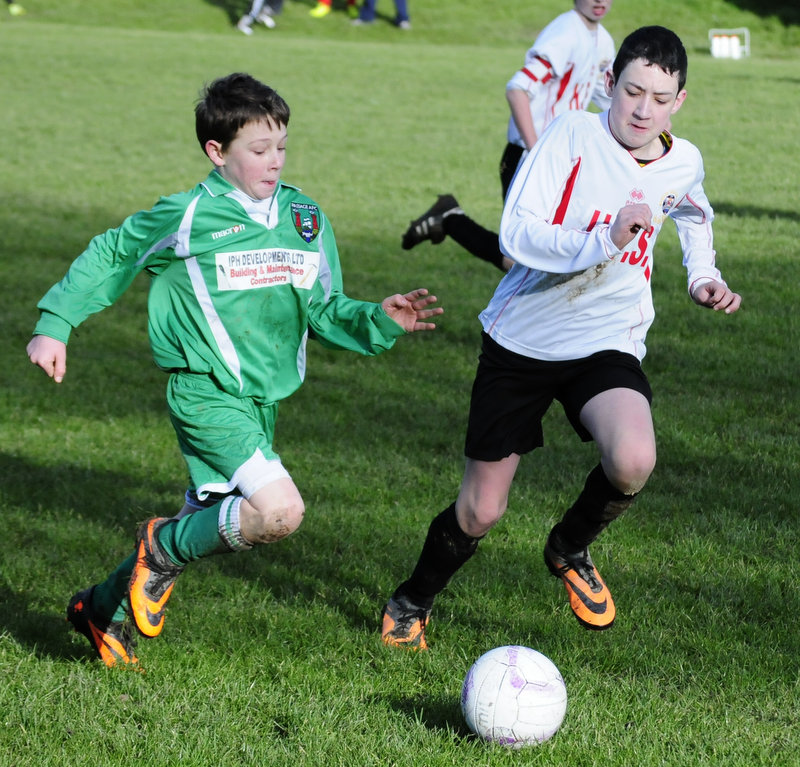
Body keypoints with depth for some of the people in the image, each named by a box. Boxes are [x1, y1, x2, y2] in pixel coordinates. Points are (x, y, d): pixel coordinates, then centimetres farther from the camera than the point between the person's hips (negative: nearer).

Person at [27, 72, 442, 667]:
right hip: (206, 395, -7)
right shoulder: (186, 217, -7)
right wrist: (55, 325, 4)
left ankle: (104, 608, 36)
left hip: (261, 401, 7)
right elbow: (109, 257, 7)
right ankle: (166, 549, 1)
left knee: (212, 526, 15)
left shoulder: (306, 218, 8)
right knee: (279, 511, -24)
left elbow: (322, 311, 14)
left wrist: (378, 321, -4)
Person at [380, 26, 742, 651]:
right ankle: (412, 603, 33)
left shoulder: (684, 164, -2)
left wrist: (703, 277, 7)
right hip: (522, 337, -2)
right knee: (481, 512, 2)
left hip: (607, 343, 2)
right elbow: (517, 235, -23)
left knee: (633, 461, -29)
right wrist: (604, 241, -36)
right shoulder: (574, 136, -16)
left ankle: (570, 550, 5)